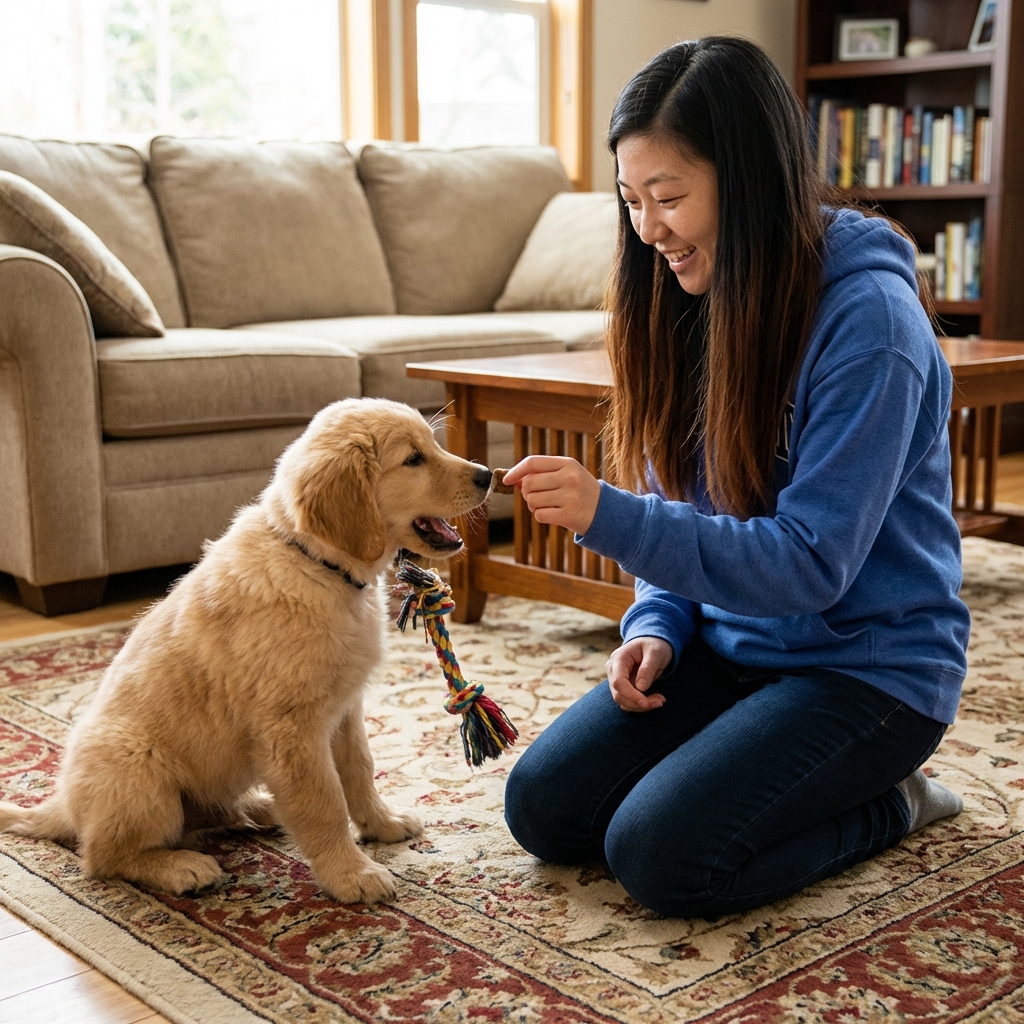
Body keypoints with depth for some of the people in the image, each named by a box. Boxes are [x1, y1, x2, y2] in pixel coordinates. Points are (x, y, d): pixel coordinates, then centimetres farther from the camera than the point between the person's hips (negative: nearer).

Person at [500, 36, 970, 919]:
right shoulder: (694, 302, 1)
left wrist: (609, 517, -32)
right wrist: (657, 625, -8)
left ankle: (887, 805, 4)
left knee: (660, 855, -21)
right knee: (542, 807, -4)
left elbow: (811, 564, -25)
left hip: (865, 662, -7)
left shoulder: (868, 322, -23)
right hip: (728, 642, 7)